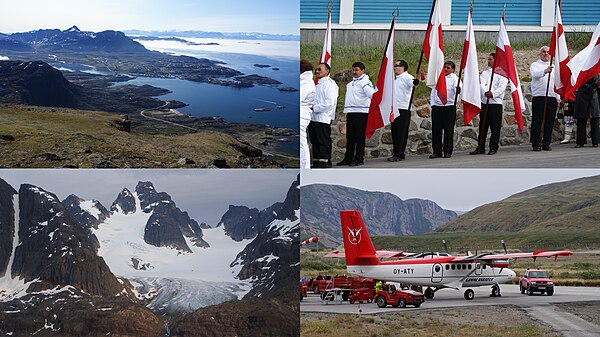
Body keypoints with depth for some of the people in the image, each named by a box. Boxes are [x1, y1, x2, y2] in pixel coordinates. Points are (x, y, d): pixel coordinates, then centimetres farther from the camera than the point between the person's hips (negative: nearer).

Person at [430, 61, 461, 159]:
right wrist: (432, 104, 11)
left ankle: (447, 151, 6)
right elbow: (433, 92, 21)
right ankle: (437, 151, 8)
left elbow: (456, 89, -18)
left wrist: (458, 90, -41)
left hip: (449, 106, -4)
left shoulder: (454, 78, 2)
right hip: (437, 106, 4)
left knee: (448, 130, -1)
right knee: (436, 129, 2)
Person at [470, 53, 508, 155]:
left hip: (496, 102, -5)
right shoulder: (485, 73, 16)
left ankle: (494, 147, 3)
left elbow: (502, 87, -10)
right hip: (484, 102, 5)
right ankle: (480, 147, 13)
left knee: (495, 126, -4)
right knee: (483, 126, 7)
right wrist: (485, 92, -20)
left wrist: (493, 94, -25)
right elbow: (481, 84, 0)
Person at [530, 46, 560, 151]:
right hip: (538, 96, -4)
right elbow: (535, 74, -16)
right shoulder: (535, 65, 7)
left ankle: (546, 144, 9)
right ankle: (536, 144, -2)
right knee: (537, 121, -5)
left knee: (549, 122, 3)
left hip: (552, 97, 4)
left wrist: (558, 98, 11)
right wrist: (545, 71, -36)